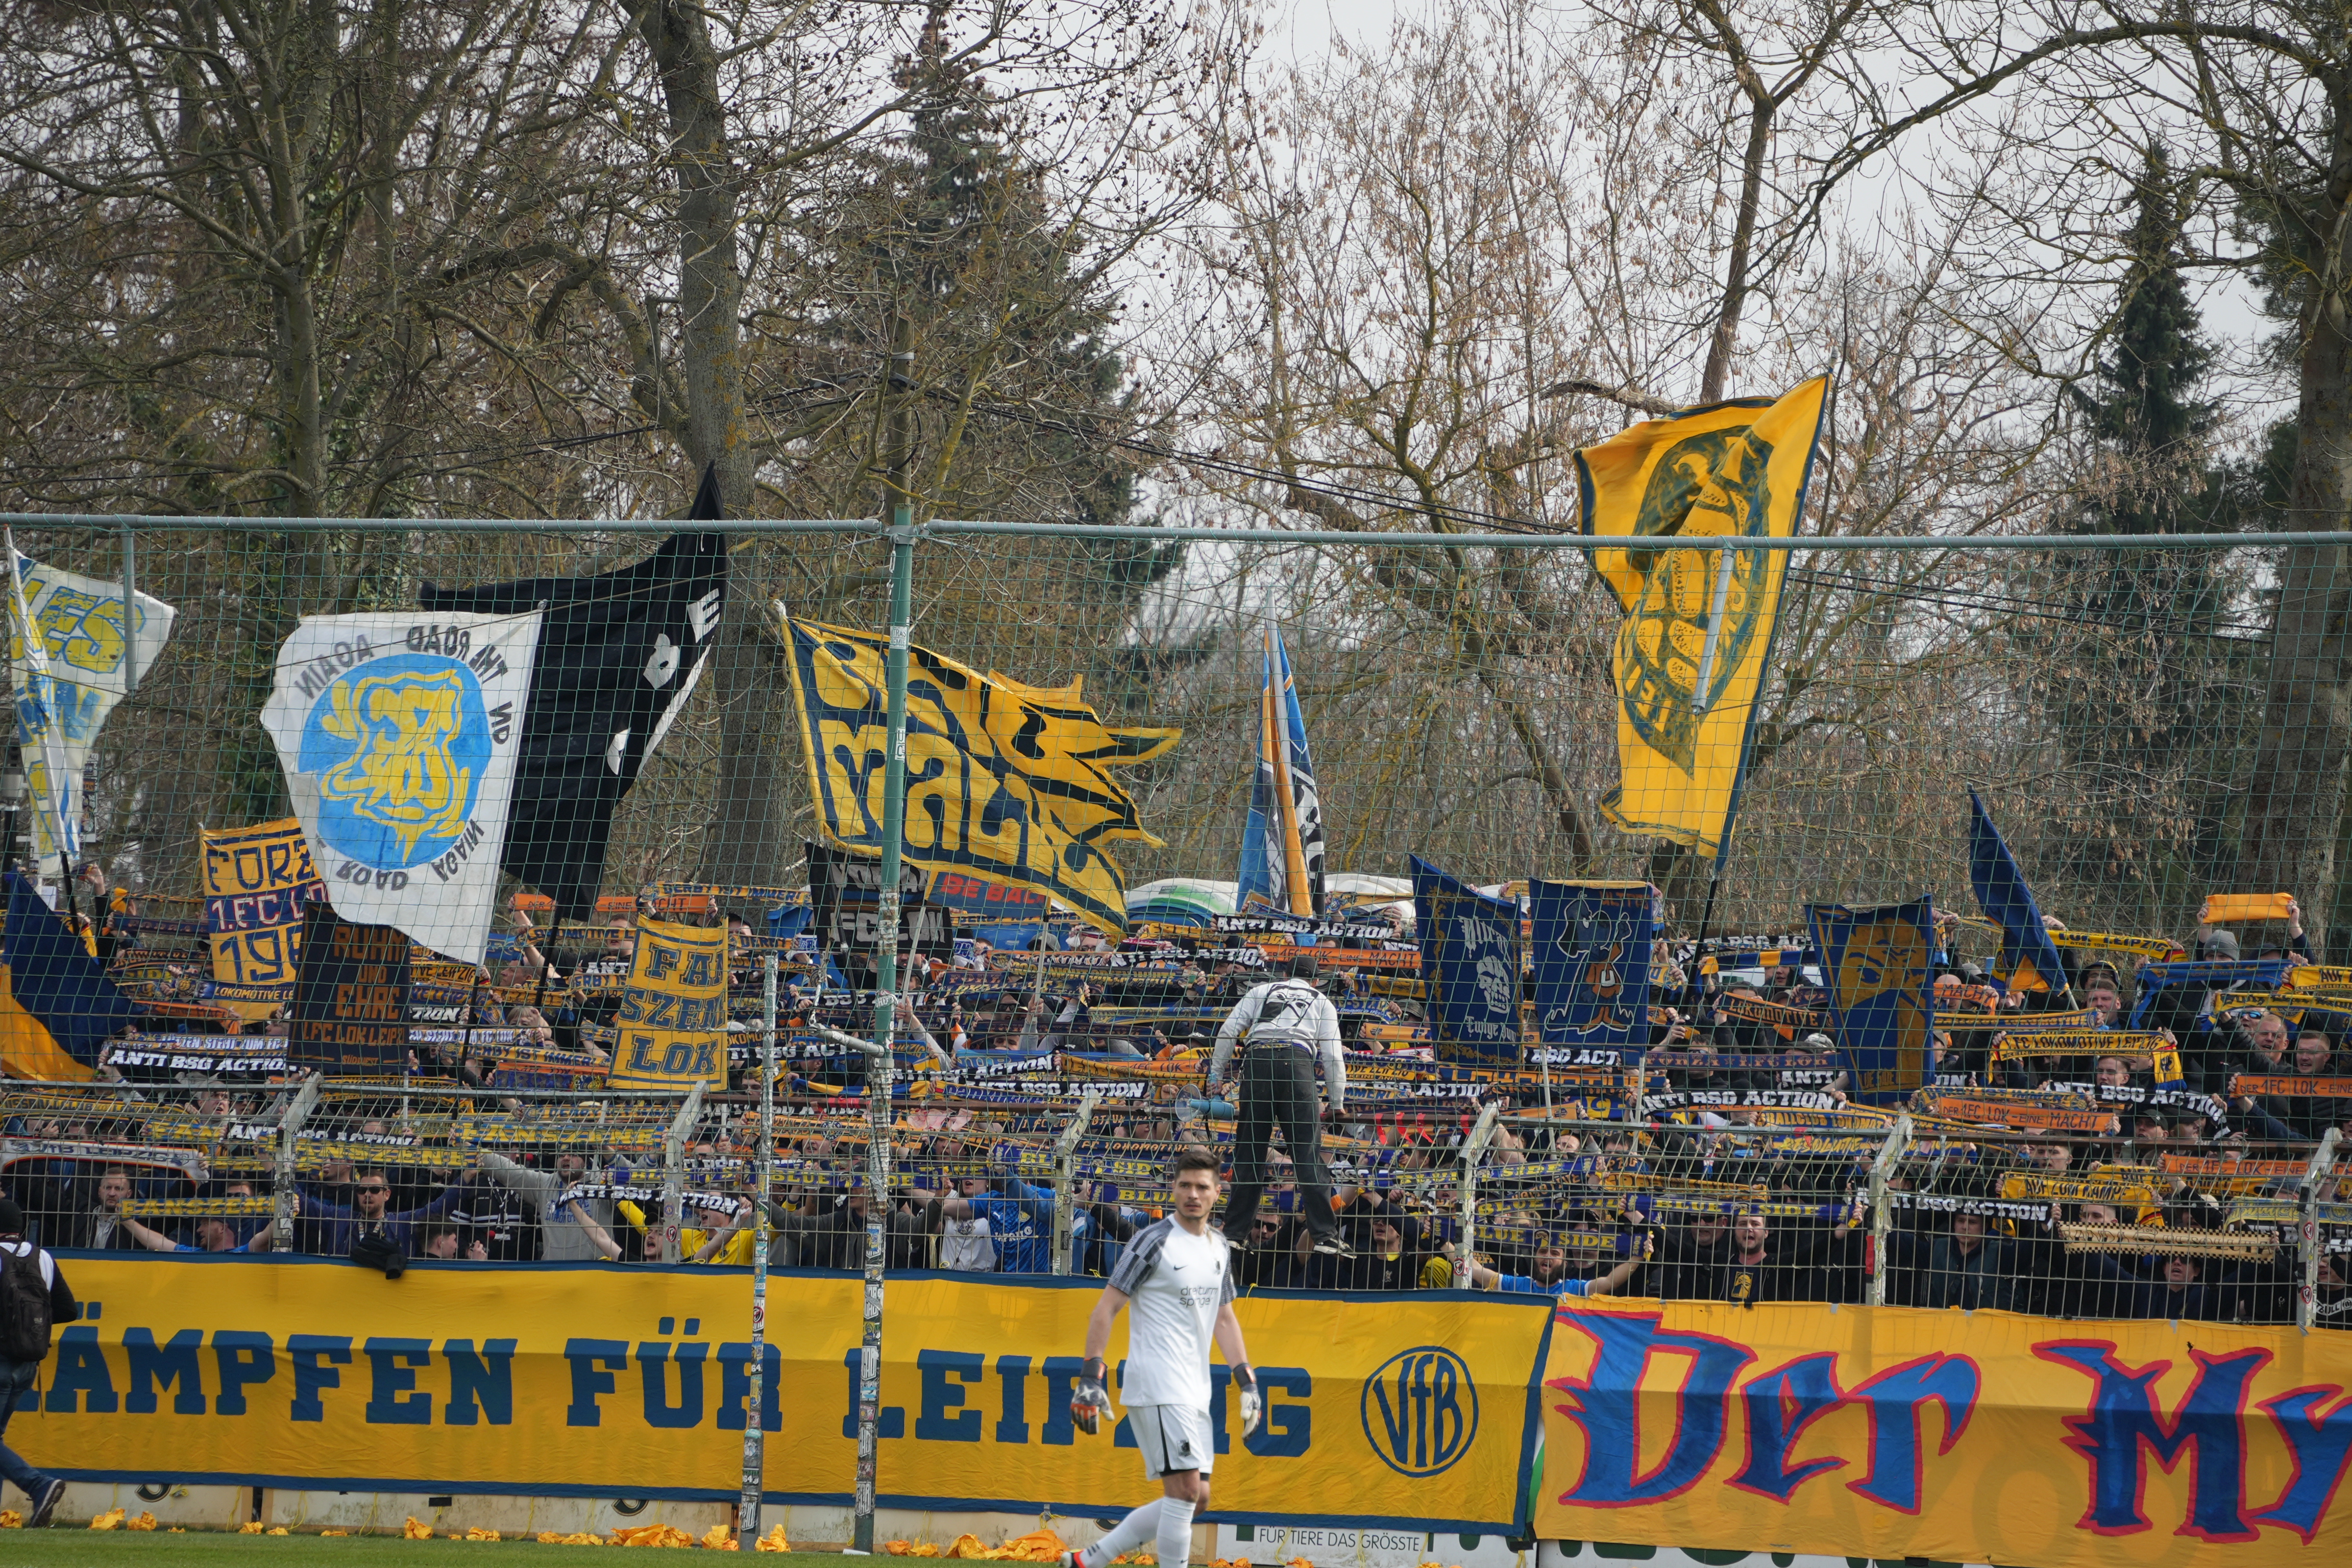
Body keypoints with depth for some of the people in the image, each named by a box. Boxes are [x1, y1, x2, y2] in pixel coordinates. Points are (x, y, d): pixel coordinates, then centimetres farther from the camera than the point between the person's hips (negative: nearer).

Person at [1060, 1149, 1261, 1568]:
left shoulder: (1220, 1247, 14)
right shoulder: (1154, 1241, -8)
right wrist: (1091, 1378, -15)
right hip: (1157, 1387, -8)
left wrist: (1246, 1383, 16)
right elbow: (1106, 1308, -9)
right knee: (1185, 1489, -14)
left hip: (1195, 1391, 8)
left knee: (1195, 1498, 8)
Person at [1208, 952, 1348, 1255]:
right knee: (1309, 1154, -4)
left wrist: (1217, 1073, 19)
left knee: (1248, 1151, 6)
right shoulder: (1322, 1002, 25)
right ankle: (1325, 1236, -11)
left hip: (1256, 1059, 1)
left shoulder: (1261, 992, 27)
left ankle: (1235, 1234, 5)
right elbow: (1333, 1054, 15)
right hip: (1296, 1060, -1)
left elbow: (1228, 1031, 15)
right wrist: (1337, 1101, 19)